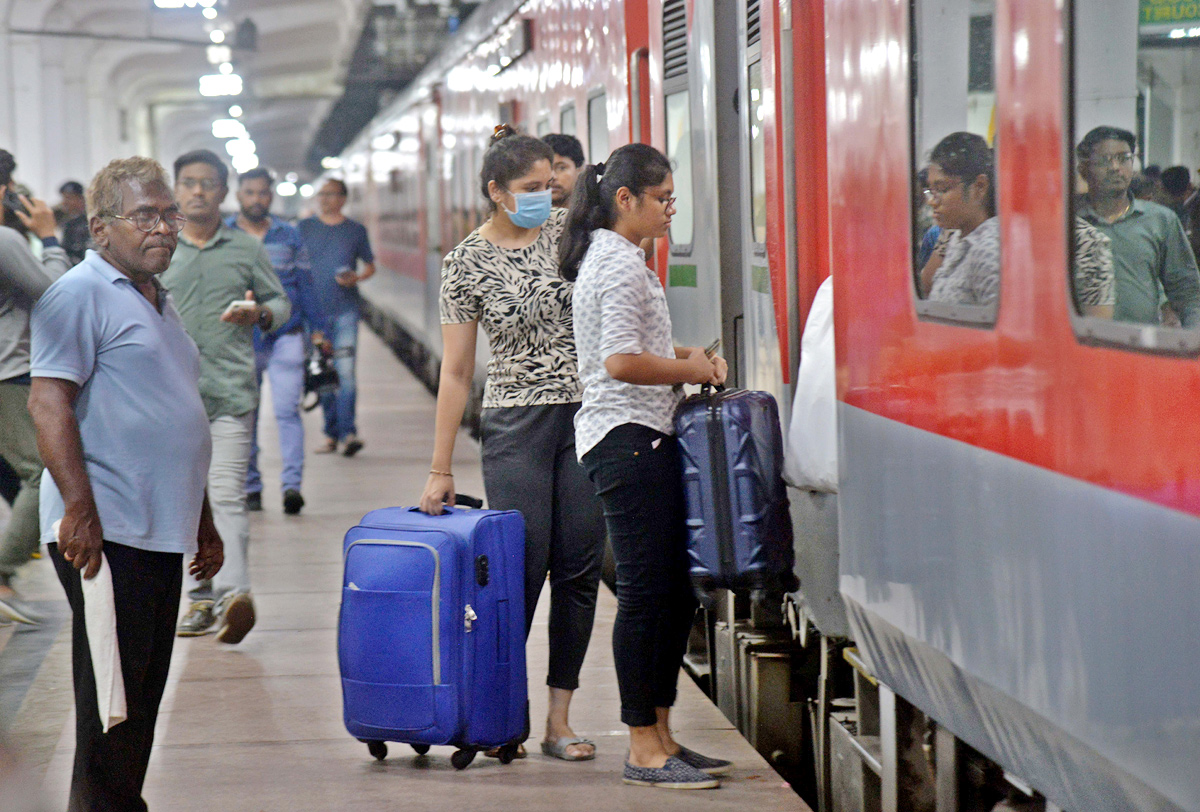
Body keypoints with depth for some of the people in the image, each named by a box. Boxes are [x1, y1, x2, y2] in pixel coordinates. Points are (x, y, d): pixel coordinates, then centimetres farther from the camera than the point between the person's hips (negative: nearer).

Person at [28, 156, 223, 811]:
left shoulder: (159, 301, 21)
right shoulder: (80, 294, -8)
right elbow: (48, 404, -17)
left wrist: (202, 522, 27)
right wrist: (79, 510, -24)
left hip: (160, 534, 9)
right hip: (104, 533, -9)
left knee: (144, 690, 12)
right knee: (112, 691, -7)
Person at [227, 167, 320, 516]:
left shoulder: (289, 236, 11)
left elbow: (304, 284, 16)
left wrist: (315, 329, 12)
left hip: (285, 336, 0)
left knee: (287, 410, -11)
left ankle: (292, 484, -15)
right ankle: (250, 487, 14)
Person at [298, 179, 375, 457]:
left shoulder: (356, 230, 8)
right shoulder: (304, 228, 10)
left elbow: (370, 266, 16)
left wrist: (356, 277, -6)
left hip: (346, 310, -2)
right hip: (314, 310, 2)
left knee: (345, 371, -13)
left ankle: (348, 433, -18)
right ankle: (332, 433, 14)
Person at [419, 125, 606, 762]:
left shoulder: (570, 231, 4)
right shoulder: (468, 263, -2)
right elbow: (456, 371, -1)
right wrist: (441, 469, -2)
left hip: (586, 418, 3)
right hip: (515, 427, -3)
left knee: (579, 570, 2)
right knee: (522, 568, -5)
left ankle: (559, 720, 9)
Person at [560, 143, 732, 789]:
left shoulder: (605, 256, 19)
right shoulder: (621, 263, -14)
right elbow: (622, 362, -22)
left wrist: (683, 355, 14)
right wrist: (691, 370, -10)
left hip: (641, 438, 11)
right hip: (627, 439, -11)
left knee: (673, 591, 12)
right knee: (646, 592, -8)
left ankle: (659, 735, 18)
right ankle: (644, 750, -3)